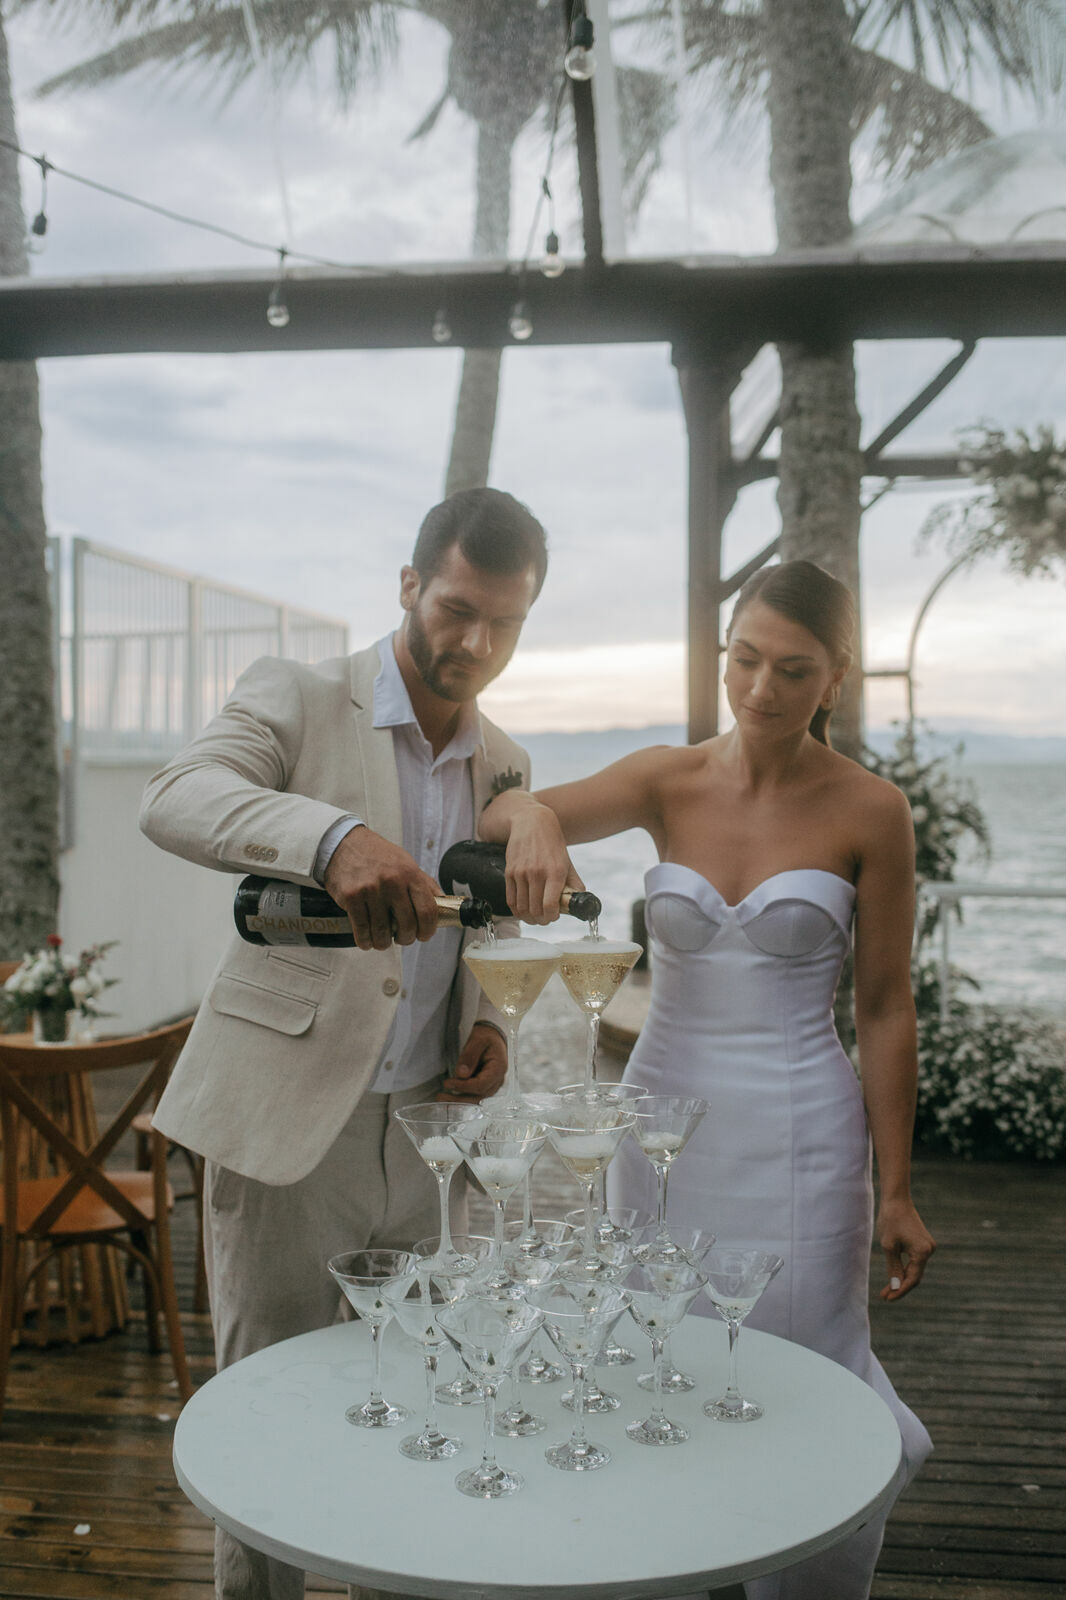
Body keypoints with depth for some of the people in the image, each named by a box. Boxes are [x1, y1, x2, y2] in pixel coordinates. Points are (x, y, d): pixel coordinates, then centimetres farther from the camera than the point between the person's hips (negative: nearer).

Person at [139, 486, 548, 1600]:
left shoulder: (505, 764, 11)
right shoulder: (296, 698, -5)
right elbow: (175, 799, -25)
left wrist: (487, 1019, 3)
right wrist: (335, 836, -42)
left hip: (428, 1130, 5)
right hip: (288, 1120, -4)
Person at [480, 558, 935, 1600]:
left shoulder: (868, 811, -7)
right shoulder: (667, 782, -1)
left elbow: (885, 1012, -3)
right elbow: (500, 815, -13)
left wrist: (896, 1193, -3)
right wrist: (533, 814, -37)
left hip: (796, 1139, -2)